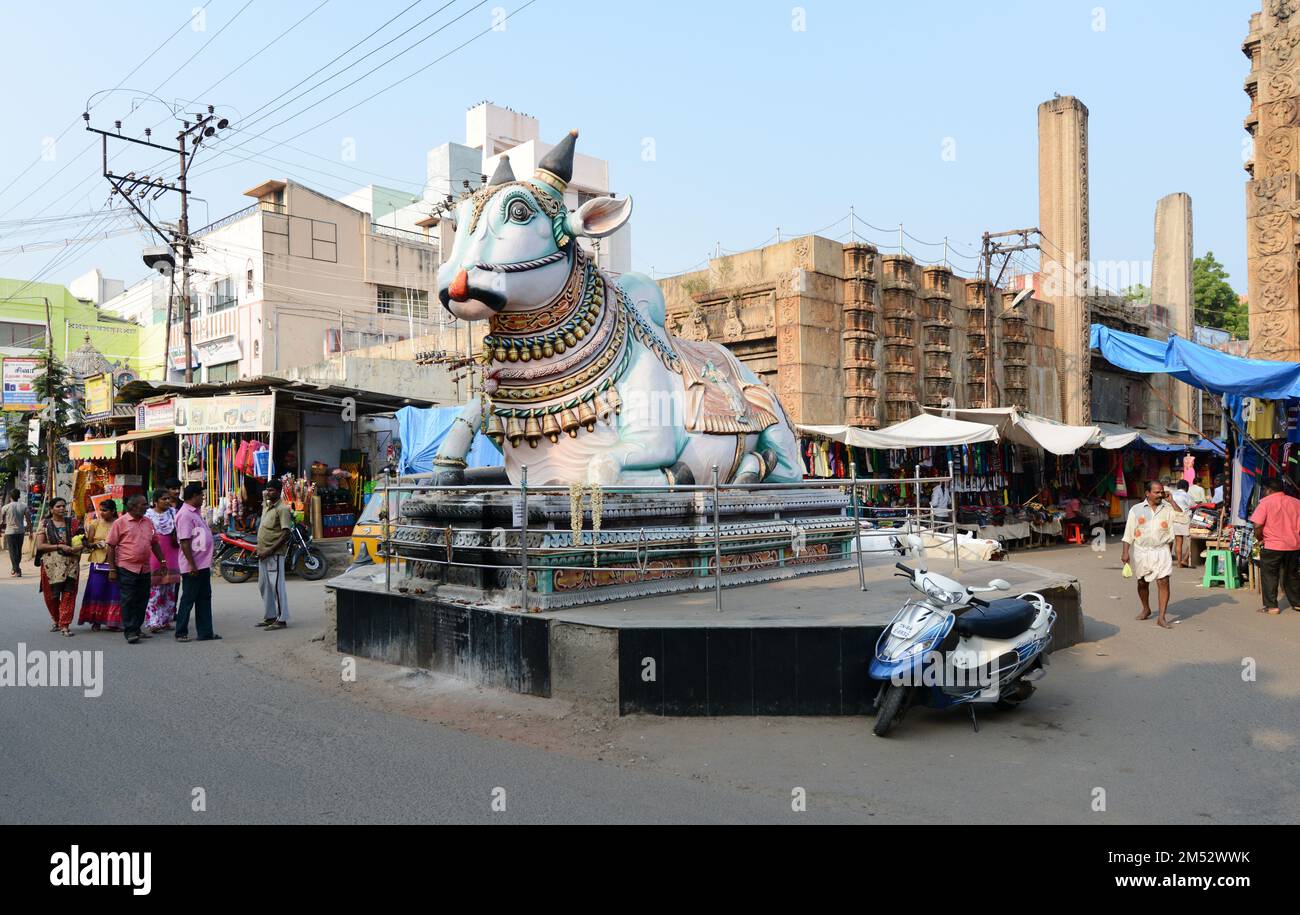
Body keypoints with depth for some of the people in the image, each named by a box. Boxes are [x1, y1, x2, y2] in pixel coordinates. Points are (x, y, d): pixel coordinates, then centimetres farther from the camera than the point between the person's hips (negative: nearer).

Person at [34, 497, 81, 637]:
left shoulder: (72, 523, 9)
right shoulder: (45, 525, 4)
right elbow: (39, 545, -3)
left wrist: (78, 547, -10)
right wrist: (60, 547, -13)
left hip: (70, 564, 0)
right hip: (51, 565, 0)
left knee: (68, 594, -5)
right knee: (51, 595, 7)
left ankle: (65, 625, -2)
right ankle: (56, 621, 28)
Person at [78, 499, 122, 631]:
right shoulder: (95, 524, 6)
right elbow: (88, 543, 7)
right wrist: (96, 544, -12)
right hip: (98, 562, 1)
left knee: (114, 592, -1)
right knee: (96, 592, -1)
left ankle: (112, 622, 6)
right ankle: (96, 621, 12)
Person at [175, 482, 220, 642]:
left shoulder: (195, 513, 14)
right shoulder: (185, 515, -16)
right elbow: (184, 542, -21)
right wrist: (192, 565, -21)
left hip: (203, 564, 10)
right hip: (193, 566, -10)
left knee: (204, 598, 11)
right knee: (188, 599, 1)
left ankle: (205, 632, 17)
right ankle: (181, 633, 12)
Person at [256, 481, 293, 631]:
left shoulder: (282, 509, -12)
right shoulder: (266, 506, 15)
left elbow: (286, 534, -19)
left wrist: (270, 551, -21)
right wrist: (260, 549, 16)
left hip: (274, 554, -9)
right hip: (263, 553, 9)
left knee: (276, 586, -8)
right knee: (263, 586, 14)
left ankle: (282, 619, -3)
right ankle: (269, 617, 24)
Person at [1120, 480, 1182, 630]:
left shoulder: (1167, 509, 4)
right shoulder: (1136, 510, 1)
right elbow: (1128, 533, 0)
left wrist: (1171, 501, -9)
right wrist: (1125, 552, -6)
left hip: (1161, 551, 0)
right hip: (1141, 551, 1)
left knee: (1164, 582, -11)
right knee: (1142, 583, 14)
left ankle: (1161, 618, -8)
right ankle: (1146, 609, 37)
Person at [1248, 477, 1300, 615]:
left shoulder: (1265, 502, -9)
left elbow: (1257, 525, -17)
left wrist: (1260, 539, -2)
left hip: (1272, 546, -5)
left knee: (1269, 576, 3)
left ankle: (1271, 606, 1)